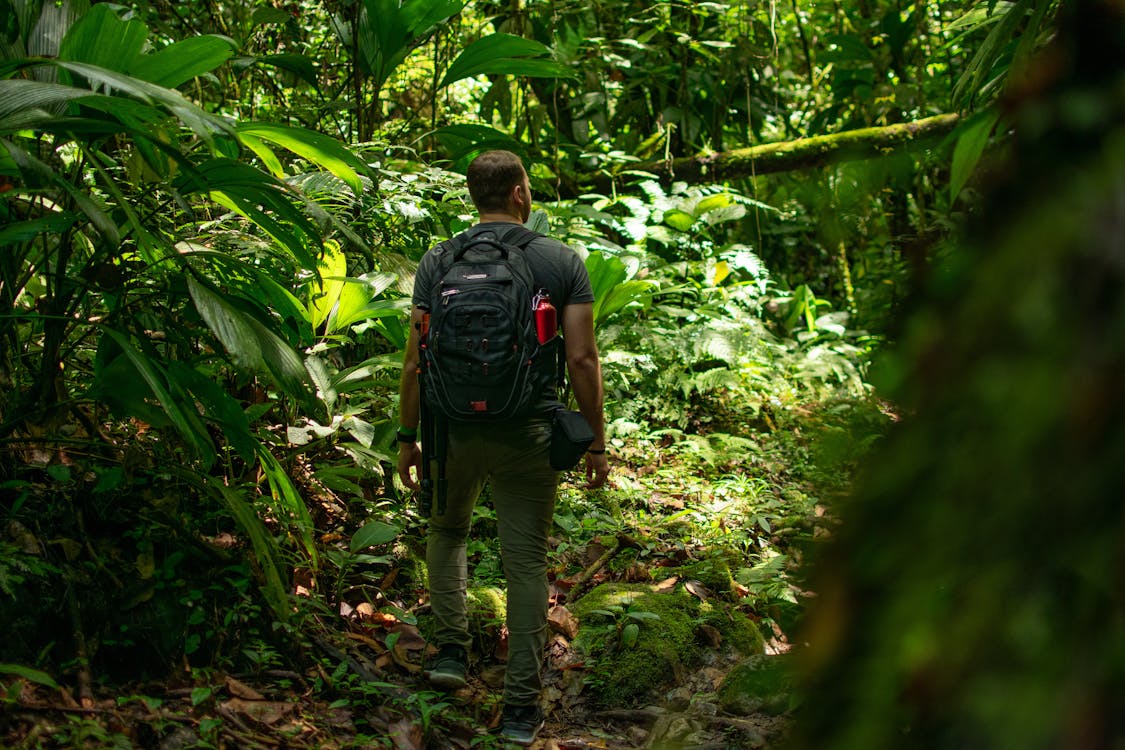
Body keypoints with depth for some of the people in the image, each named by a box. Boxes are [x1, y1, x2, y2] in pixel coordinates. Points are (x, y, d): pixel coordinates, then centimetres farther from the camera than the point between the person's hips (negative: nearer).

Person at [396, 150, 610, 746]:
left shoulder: (438, 262, 0)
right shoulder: (562, 261, -3)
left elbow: (416, 362, -1)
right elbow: (582, 359, -6)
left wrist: (407, 437, 9)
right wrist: (596, 442, 3)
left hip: (455, 428, 1)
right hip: (530, 435, -1)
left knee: (446, 529, 28)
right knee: (526, 561, 6)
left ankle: (451, 649, 20)